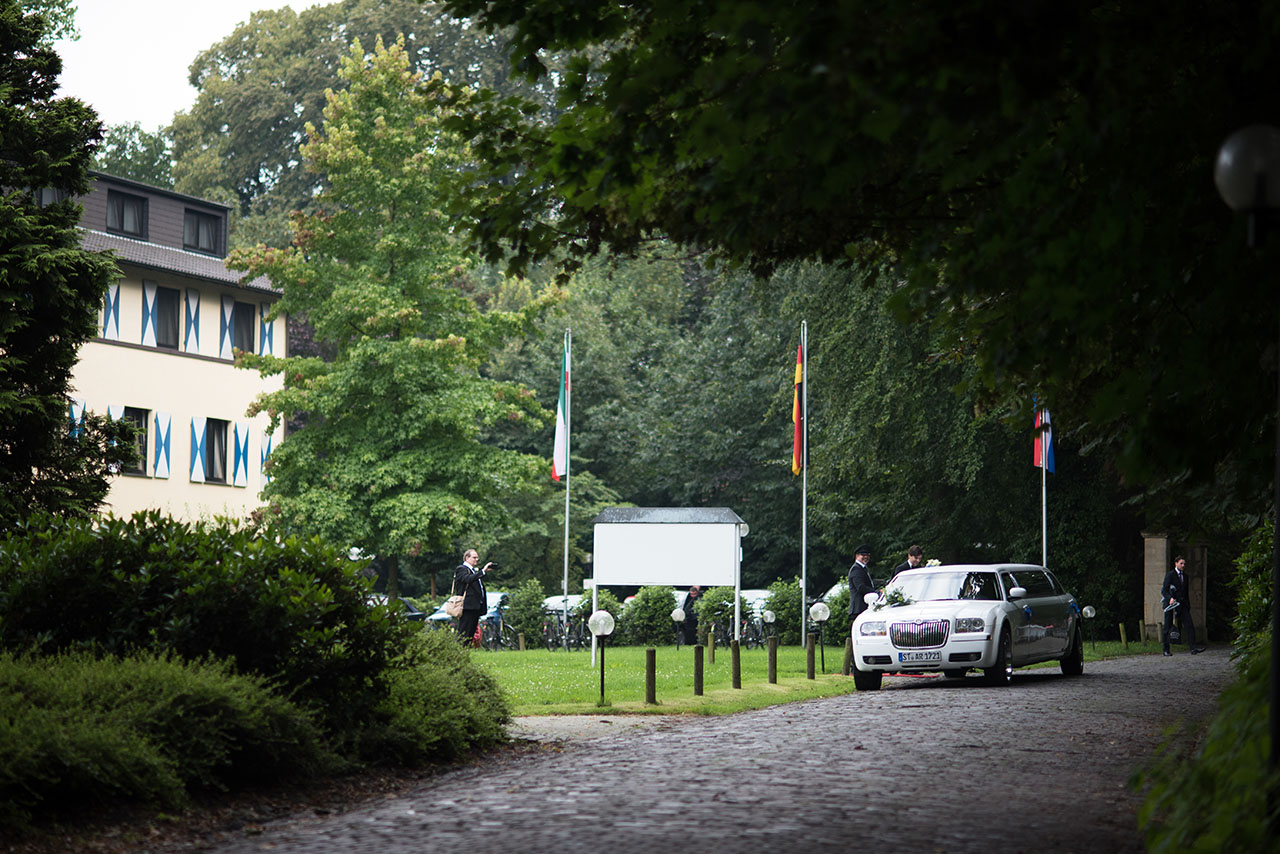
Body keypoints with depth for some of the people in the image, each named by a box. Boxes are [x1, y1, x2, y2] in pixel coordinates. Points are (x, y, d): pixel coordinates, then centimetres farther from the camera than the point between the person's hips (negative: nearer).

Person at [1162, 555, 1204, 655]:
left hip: (1182, 605, 5)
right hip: (1171, 604, -5)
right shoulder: (1170, 575, -4)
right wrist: (1170, 598, -30)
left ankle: (1193, 648, -15)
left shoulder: (1185, 576, 16)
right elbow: (1164, 591, -11)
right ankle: (1166, 650, 12)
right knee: (1168, 628, 3)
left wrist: (1188, 606, 17)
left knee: (1189, 625, -9)